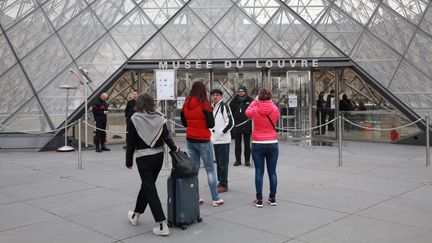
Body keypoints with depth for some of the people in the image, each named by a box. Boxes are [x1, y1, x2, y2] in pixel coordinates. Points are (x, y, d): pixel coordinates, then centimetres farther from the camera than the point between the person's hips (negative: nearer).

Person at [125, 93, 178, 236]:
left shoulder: (135, 119, -8)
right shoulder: (160, 118, 0)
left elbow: (131, 142, -6)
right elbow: (166, 137, -3)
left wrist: (129, 161, 3)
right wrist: (174, 148, 15)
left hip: (143, 158, -5)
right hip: (159, 156, 5)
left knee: (150, 191, 0)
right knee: (146, 185, 21)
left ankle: (162, 225, -5)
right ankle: (136, 215, 39)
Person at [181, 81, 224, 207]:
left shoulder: (186, 104, 2)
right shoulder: (204, 105, -14)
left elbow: (184, 122, 12)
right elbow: (211, 124, -12)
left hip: (190, 140, 5)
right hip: (203, 141, -5)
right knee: (210, 169, 4)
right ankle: (215, 199, 8)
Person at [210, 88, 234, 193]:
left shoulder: (224, 107, -8)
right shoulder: (212, 107, 16)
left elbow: (230, 123, -14)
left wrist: (221, 132, -13)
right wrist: (212, 133, 11)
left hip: (223, 140, -8)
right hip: (215, 140, 8)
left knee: (223, 163, -5)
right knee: (218, 162, 14)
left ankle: (224, 184, 0)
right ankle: (220, 182, 23)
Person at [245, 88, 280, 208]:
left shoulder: (255, 110, -9)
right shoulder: (275, 109, -6)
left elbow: (247, 112, 16)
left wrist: (255, 100, 23)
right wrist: (270, 102, 22)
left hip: (258, 144, -1)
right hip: (272, 144, 1)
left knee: (259, 172, 4)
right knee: (272, 172, 9)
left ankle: (259, 200, 6)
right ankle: (272, 198, 15)